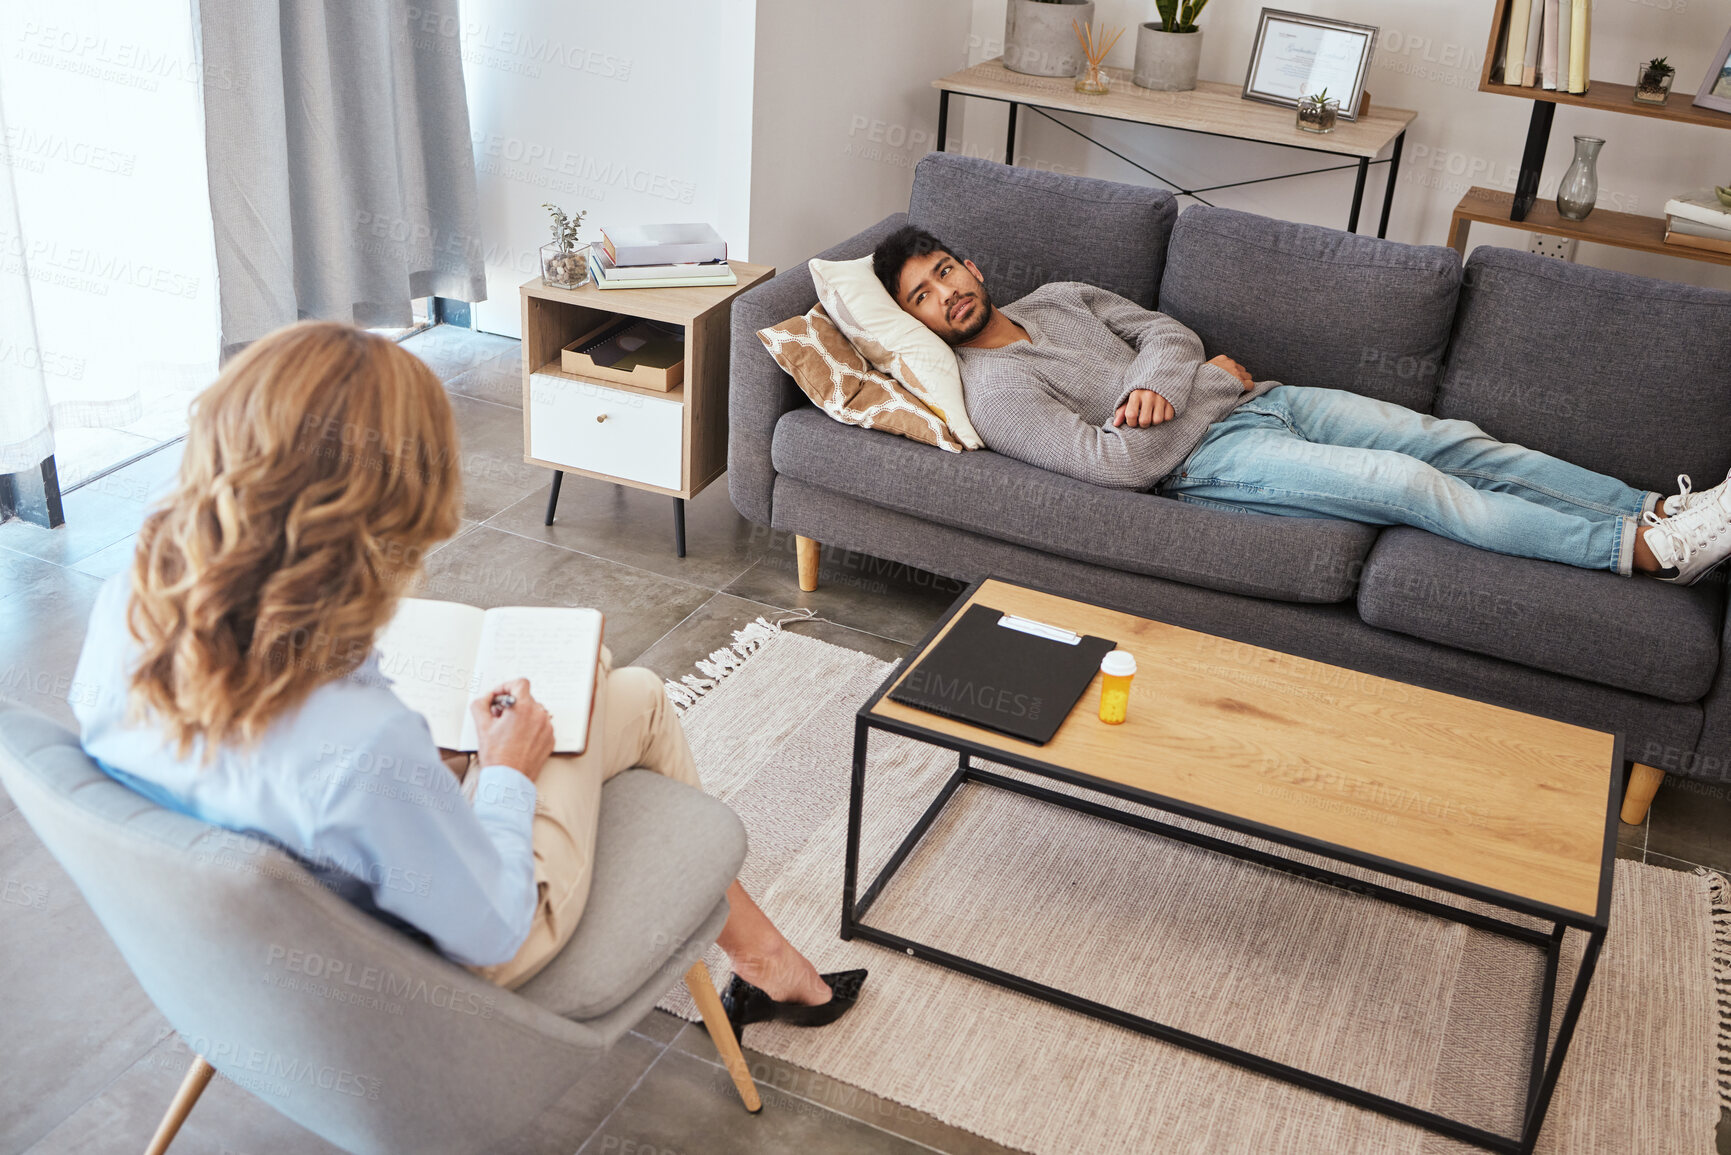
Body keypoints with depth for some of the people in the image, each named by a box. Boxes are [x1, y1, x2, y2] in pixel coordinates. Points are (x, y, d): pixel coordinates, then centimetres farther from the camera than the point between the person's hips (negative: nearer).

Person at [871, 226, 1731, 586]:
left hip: (1251, 399, 8)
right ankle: (1641, 547, -21)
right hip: (1206, 458, -8)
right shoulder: (993, 388, -8)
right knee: (1408, 484, -22)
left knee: (1451, 442, -5)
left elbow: (1165, 329, 11)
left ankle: (1660, 510, -6)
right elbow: (1109, 462, -17)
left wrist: (1153, 381, -13)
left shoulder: (1057, 296, 16)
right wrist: (1207, 379, -7)